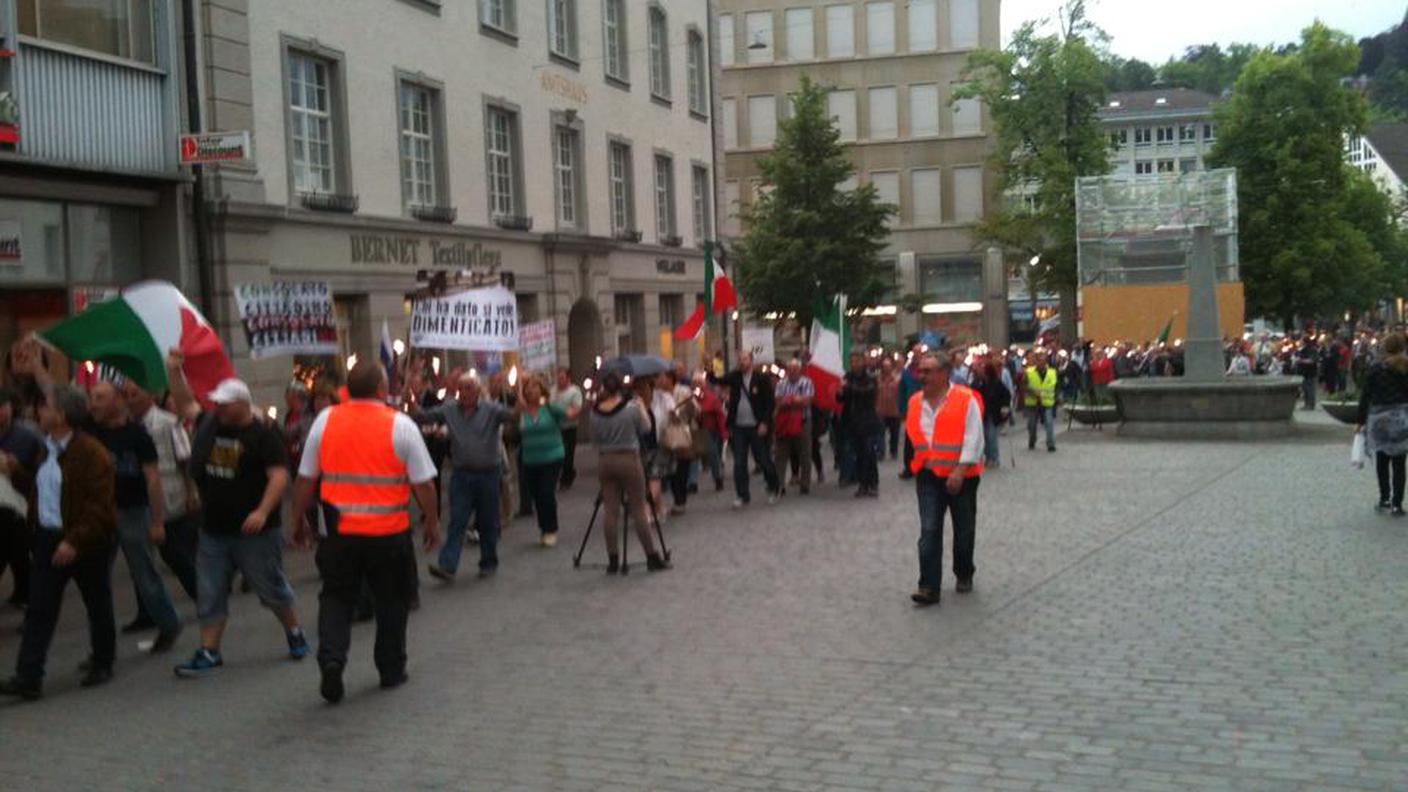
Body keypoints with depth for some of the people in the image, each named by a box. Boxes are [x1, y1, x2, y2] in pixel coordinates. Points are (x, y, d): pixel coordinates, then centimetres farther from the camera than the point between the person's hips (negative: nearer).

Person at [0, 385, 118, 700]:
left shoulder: (91, 452, -17)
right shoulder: (45, 448, 8)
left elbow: (100, 505, -21)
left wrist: (75, 541, -25)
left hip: (87, 544, -7)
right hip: (49, 539, 7)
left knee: (98, 606, 11)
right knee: (39, 609, 0)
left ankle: (102, 664, 28)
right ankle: (28, 677, -1)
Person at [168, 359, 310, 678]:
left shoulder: (263, 435, -12)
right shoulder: (209, 425, 6)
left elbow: (279, 476, -18)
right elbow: (186, 403, 19)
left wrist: (262, 512, -27)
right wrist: (174, 371, 7)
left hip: (254, 530, -6)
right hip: (213, 530, 6)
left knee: (271, 588, 8)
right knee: (210, 595, 6)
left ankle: (294, 632, 29)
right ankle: (209, 653, 13)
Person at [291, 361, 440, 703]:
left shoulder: (325, 420, 1)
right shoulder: (401, 424, -7)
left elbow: (305, 479, 5)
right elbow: (423, 484, -5)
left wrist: (298, 521, 16)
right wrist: (433, 522, 8)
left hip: (339, 531, 2)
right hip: (390, 533, -2)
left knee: (336, 598, 15)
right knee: (391, 601, 15)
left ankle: (331, 659, -6)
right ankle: (391, 671, 23)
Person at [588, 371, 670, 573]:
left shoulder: (595, 412, -1)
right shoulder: (631, 407, -11)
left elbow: (595, 439, 6)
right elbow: (645, 429, 1)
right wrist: (643, 409, 14)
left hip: (604, 462, 3)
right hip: (629, 460, -3)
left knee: (610, 511, 6)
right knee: (639, 510, 2)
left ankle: (612, 560, 8)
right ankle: (652, 558, 8)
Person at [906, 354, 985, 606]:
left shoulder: (965, 399, -10)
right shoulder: (916, 402, 6)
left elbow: (973, 438, -14)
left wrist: (960, 470, -20)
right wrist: (921, 462, 8)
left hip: (961, 476, -3)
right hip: (929, 475, 3)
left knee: (964, 530, 12)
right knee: (929, 531, -7)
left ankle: (964, 575, 33)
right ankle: (929, 587, -8)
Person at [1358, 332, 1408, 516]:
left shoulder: (1376, 369, -7)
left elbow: (1366, 396, -6)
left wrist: (1361, 421, 2)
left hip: (1380, 419, -1)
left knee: (1382, 463, 12)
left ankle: (1384, 499, 13)